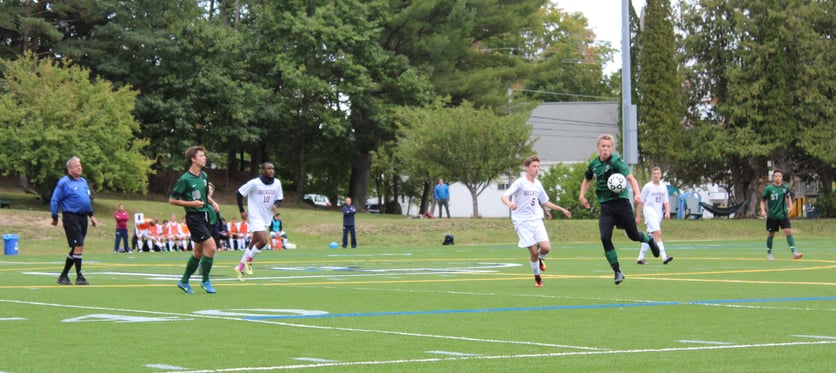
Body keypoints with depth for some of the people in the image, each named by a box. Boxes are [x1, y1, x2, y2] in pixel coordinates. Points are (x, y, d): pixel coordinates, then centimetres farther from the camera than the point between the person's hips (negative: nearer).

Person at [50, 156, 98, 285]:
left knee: (76, 248, 10)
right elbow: (54, 201, -6)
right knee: (79, 246, -13)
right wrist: (55, 217, -5)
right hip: (71, 217, -8)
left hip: (83, 218, 8)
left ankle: (64, 275, 20)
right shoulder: (64, 182, -8)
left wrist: (91, 215, 21)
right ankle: (79, 277, -8)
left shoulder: (83, 181, 15)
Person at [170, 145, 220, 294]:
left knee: (198, 251, 12)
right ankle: (205, 281, -1)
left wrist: (212, 202, 6)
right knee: (211, 247, -15)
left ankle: (184, 281, 25)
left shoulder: (204, 176, 10)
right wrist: (191, 203, -17)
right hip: (194, 216, -8)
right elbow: (172, 200, -9)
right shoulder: (185, 179, -13)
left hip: (205, 215, 8)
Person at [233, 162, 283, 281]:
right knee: (263, 241, -20)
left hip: (267, 218, 6)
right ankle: (248, 260, 4)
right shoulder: (254, 183, -14)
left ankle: (240, 267, 23)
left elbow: (279, 199, 11)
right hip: (256, 217, -6)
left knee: (254, 244, 11)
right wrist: (242, 211, -7)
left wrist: (276, 205, -13)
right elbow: (239, 193, -5)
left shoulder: (277, 183, 0)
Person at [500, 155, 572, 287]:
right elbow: (504, 196, -20)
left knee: (546, 248, -13)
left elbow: (544, 202, 25)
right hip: (522, 221, -5)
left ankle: (540, 259, 22)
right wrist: (509, 204, -42)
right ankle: (537, 278, 13)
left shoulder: (538, 184, 10)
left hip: (537, 220, 5)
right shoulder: (520, 183, -9)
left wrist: (562, 209, 24)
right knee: (534, 252, -9)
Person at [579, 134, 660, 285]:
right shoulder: (593, 164, 6)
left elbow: (630, 178, -20)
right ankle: (617, 272, 0)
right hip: (605, 205, 4)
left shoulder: (616, 161, -11)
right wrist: (582, 195, 11)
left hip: (621, 202, -4)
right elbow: (587, 180, 26)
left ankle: (649, 240, 44)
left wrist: (637, 194, -37)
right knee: (605, 238, -12)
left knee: (633, 235, 6)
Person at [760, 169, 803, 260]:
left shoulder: (785, 188, 1)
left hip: (783, 215, 2)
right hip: (772, 216, -2)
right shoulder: (768, 189, -8)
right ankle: (769, 254, 25)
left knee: (788, 232, -12)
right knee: (771, 234, 8)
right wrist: (763, 210, -16)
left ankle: (794, 252, -16)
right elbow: (763, 201, -2)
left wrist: (790, 206, 8)